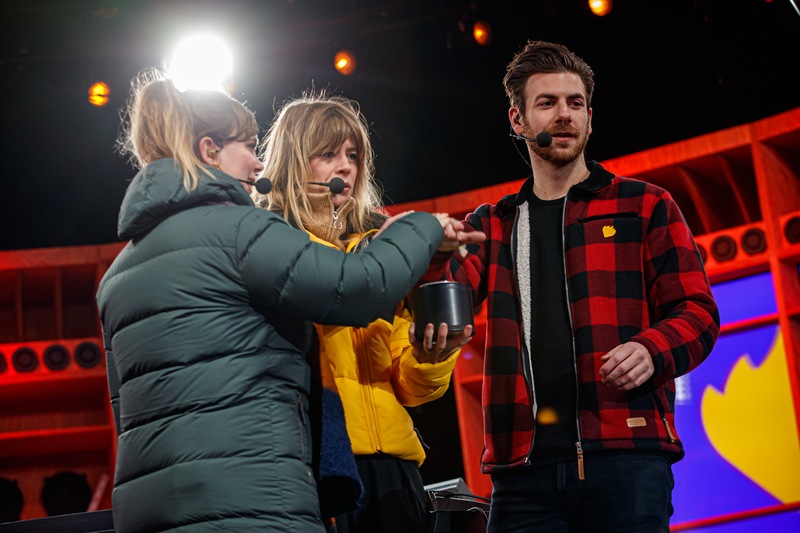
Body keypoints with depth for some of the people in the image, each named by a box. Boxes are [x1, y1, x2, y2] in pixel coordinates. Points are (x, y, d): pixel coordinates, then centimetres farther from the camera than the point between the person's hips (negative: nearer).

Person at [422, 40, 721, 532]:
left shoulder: (645, 206, 13)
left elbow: (696, 311, 7)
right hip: (523, 461, 2)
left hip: (624, 452, -2)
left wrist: (652, 350, -15)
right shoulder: (493, 226, 20)